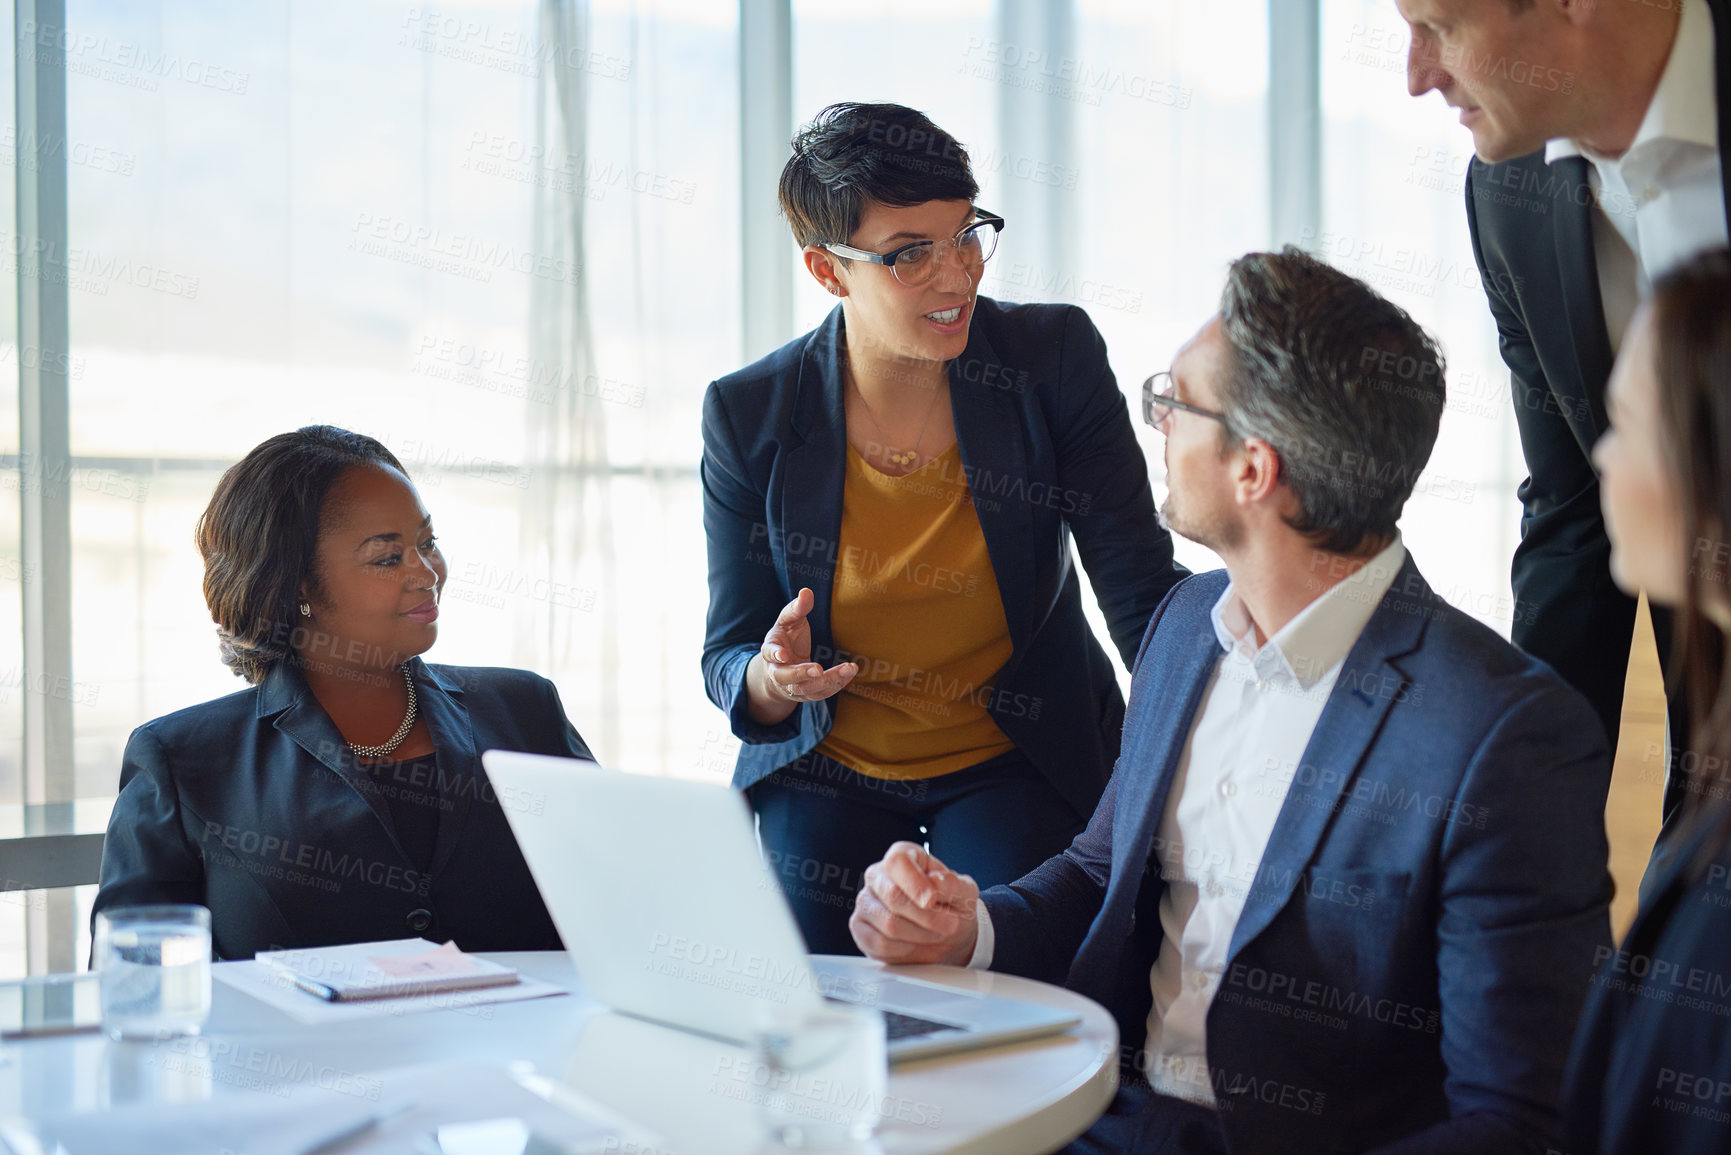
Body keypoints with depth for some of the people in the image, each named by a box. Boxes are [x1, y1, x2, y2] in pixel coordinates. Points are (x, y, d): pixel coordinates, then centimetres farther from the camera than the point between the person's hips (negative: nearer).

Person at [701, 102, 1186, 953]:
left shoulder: (1056, 358, -13)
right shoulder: (749, 415, -12)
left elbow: (1145, 596, -11)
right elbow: (728, 657, -6)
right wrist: (770, 680, -30)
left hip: (1019, 765, -1)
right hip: (827, 770, 1)